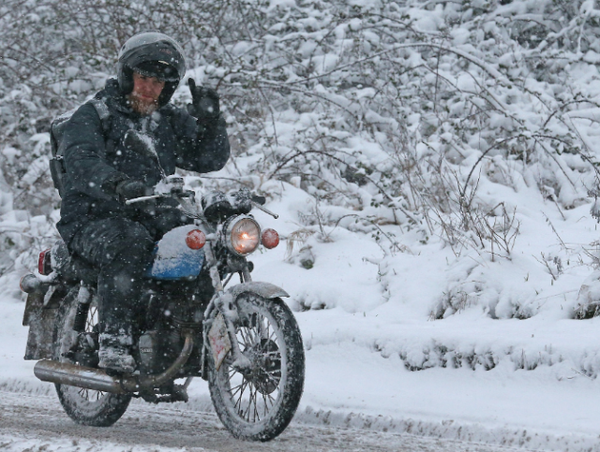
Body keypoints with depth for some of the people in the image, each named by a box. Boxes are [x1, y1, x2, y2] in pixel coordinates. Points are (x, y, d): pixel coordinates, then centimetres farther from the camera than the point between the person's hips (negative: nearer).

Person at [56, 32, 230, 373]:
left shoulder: (172, 122, 19)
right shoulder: (93, 116, 0)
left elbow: (211, 159, 11)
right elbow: (81, 163, -20)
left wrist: (209, 120, -7)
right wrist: (116, 183, -42)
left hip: (153, 221, 6)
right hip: (93, 220, -5)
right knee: (129, 243, -38)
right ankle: (114, 344, -41)